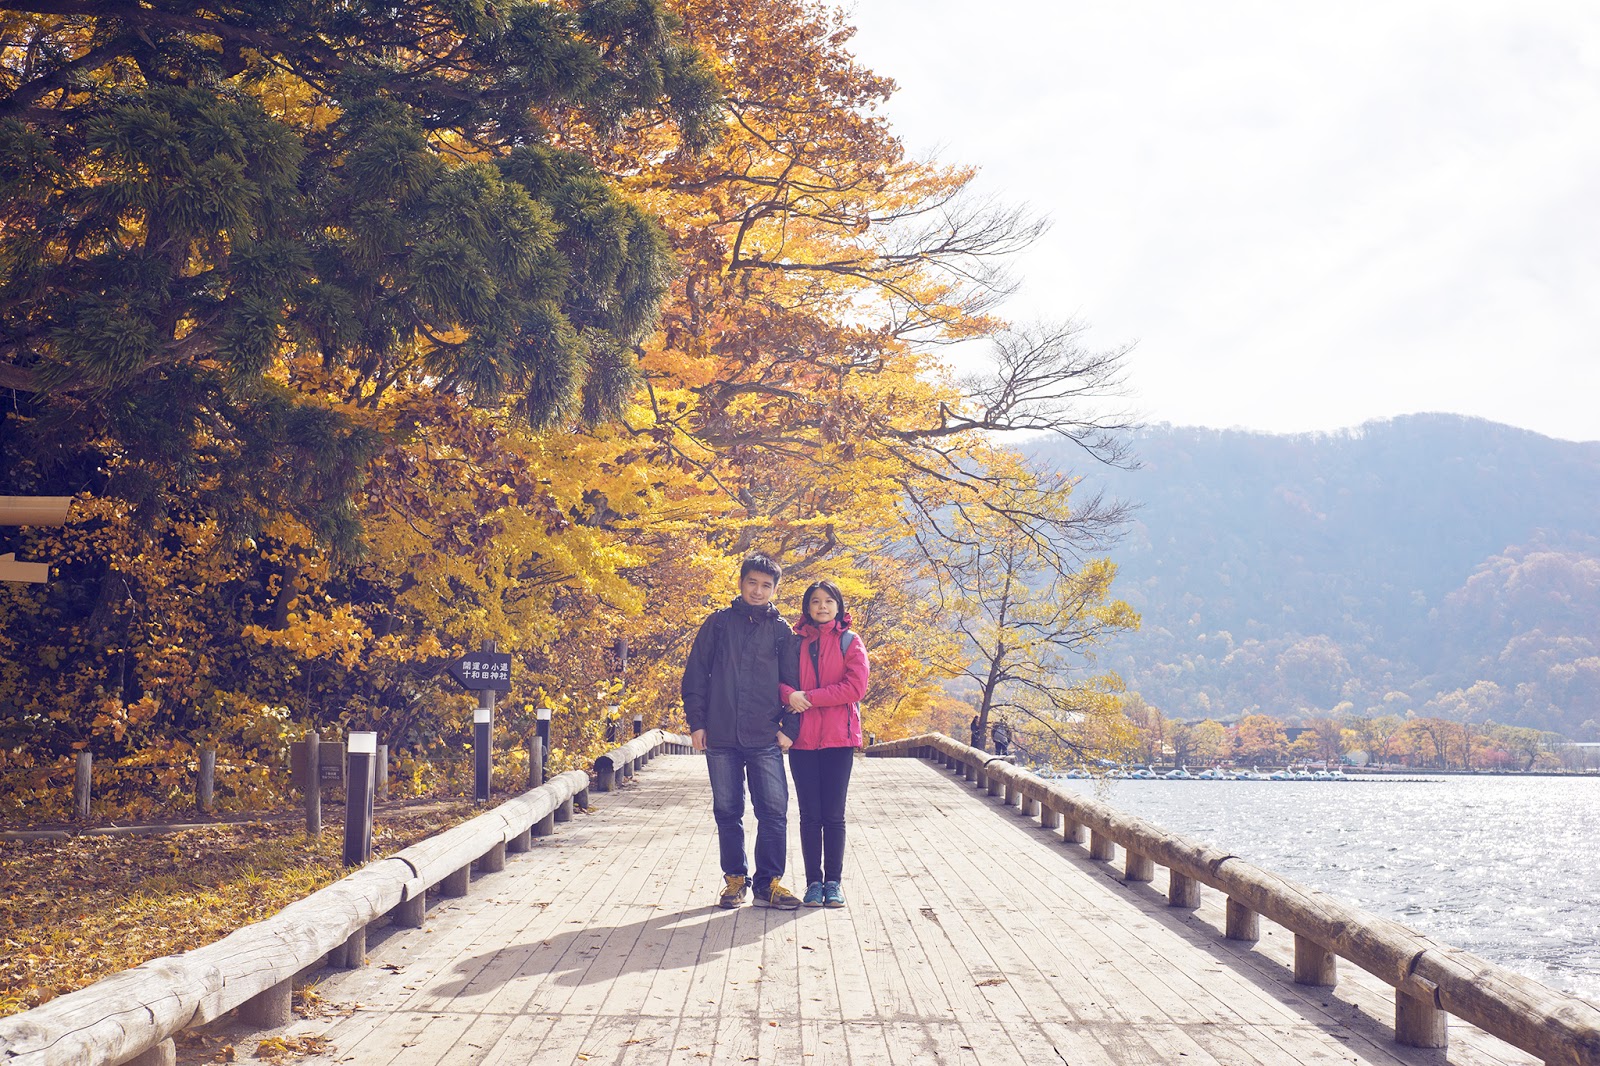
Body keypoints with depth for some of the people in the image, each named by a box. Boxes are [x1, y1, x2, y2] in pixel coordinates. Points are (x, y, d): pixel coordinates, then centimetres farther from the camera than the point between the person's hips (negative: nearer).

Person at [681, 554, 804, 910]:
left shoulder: (781, 630, 8)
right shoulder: (719, 623, 7)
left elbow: (791, 683, 10)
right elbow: (695, 674, 7)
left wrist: (790, 729, 2)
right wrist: (696, 722, 0)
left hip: (765, 740, 0)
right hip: (721, 737, 0)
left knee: (774, 812, -4)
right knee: (727, 812, 6)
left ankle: (768, 882, 5)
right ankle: (735, 878, 17)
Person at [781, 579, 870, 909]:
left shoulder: (850, 642, 3)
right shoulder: (798, 643, 10)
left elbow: (855, 687, -9)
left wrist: (809, 697, -12)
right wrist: (790, 695, -17)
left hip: (839, 739, -2)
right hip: (803, 739, 2)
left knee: (834, 815, 2)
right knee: (810, 815, 4)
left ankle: (833, 882, 10)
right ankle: (813, 881, 11)